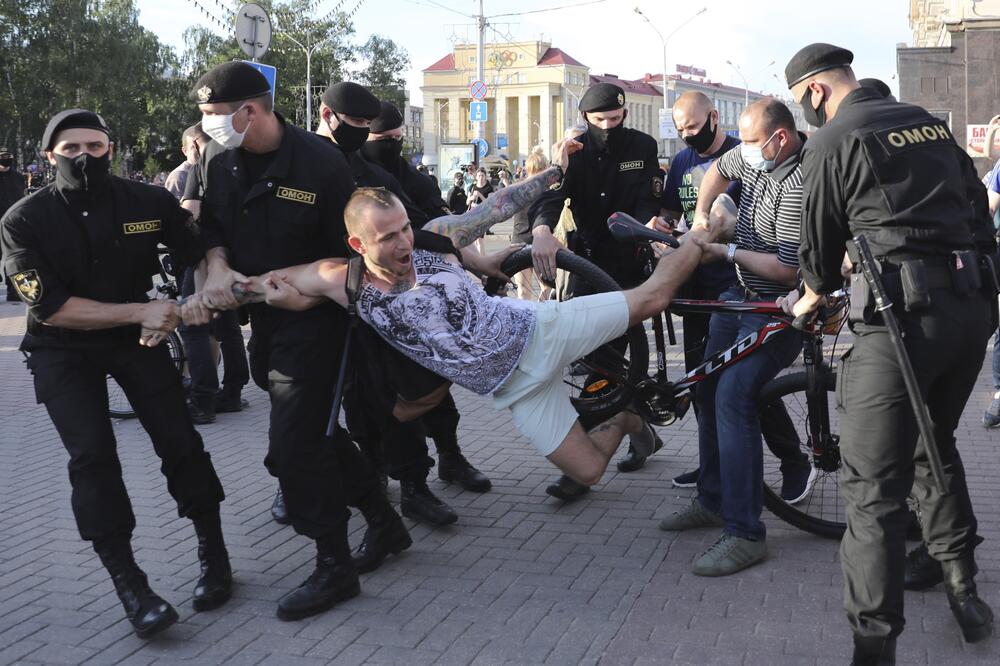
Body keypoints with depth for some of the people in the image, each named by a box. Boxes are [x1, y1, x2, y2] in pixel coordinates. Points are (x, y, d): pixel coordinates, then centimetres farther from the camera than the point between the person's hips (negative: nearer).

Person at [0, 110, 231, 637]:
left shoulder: (151, 202, -13)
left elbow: (204, 253, 0)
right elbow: (50, 308, -22)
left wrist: (196, 301, -21)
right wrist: (141, 312, -26)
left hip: (136, 338, 2)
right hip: (62, 351, -2)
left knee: (179, 440, -5)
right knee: (92, 456, -15)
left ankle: (213, 556, 12)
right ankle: (128, 584, -8)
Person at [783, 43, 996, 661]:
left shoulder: (832, 141, -2)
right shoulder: (931, 123, 17)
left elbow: (821, 238, 6)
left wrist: (812, 296, 25)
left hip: (904, 314, -7)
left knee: (874, 483, -4)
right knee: (936, 445, 27)